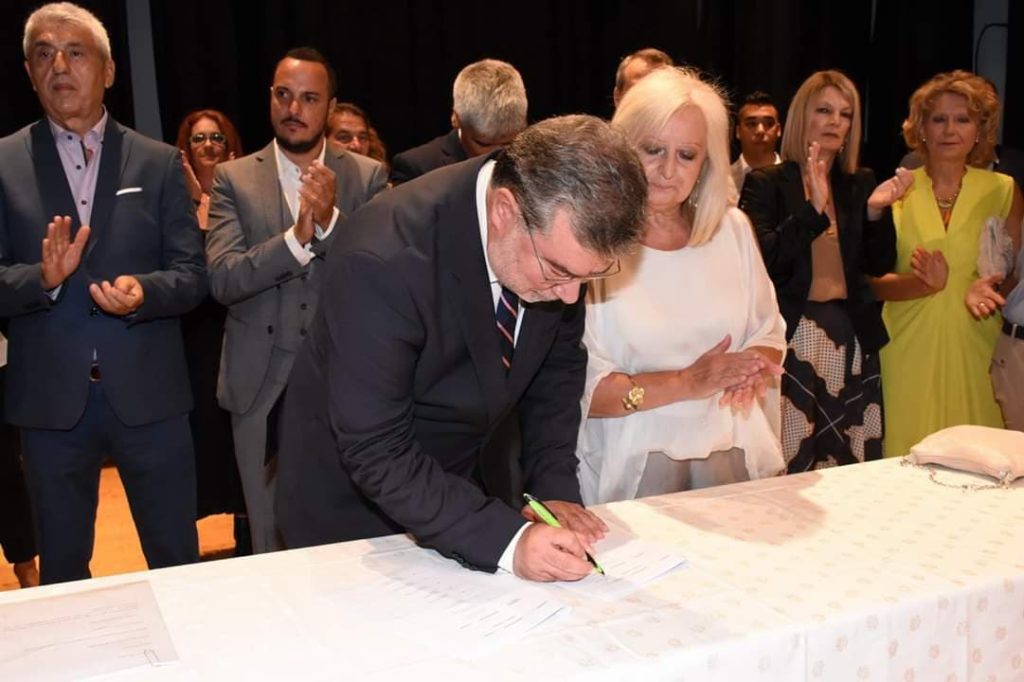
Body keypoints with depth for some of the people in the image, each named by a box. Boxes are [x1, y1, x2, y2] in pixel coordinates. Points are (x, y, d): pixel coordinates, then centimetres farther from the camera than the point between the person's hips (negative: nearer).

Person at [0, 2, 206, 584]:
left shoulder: (159, 163, 4)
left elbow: (194, 275, -1)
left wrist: (144, 291, -21)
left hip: (148, 394, 0)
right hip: (50, 399, 1)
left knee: (178, 561, 12)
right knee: (61, 573, 17)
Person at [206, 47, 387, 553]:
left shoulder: (368, 176, 2)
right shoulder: (234, 178, 2)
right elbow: (222, 280, -10)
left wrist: (331, 219, -23)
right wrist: (296, 237, -25)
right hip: (261, 386, 1)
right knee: (270, 541, 13)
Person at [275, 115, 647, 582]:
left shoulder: (559, 239, -17)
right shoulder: (385, 260, -35)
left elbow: (558, 364, -2)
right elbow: (376, 452, -30)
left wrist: (555, 488, -11)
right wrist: (506, 540, -36)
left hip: (473, 485, 5)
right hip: (358, 494, -5)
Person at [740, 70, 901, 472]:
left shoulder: (860, 185, 12)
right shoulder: (766, 183, -1)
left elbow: (879, 266, 9)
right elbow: (763, 260, -13)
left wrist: (876, 212, -7)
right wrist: (813, 209, -22)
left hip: (852, 340, 5)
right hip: (790, 339, -4)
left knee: (854, 465, 6)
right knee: (787, 467, -5)